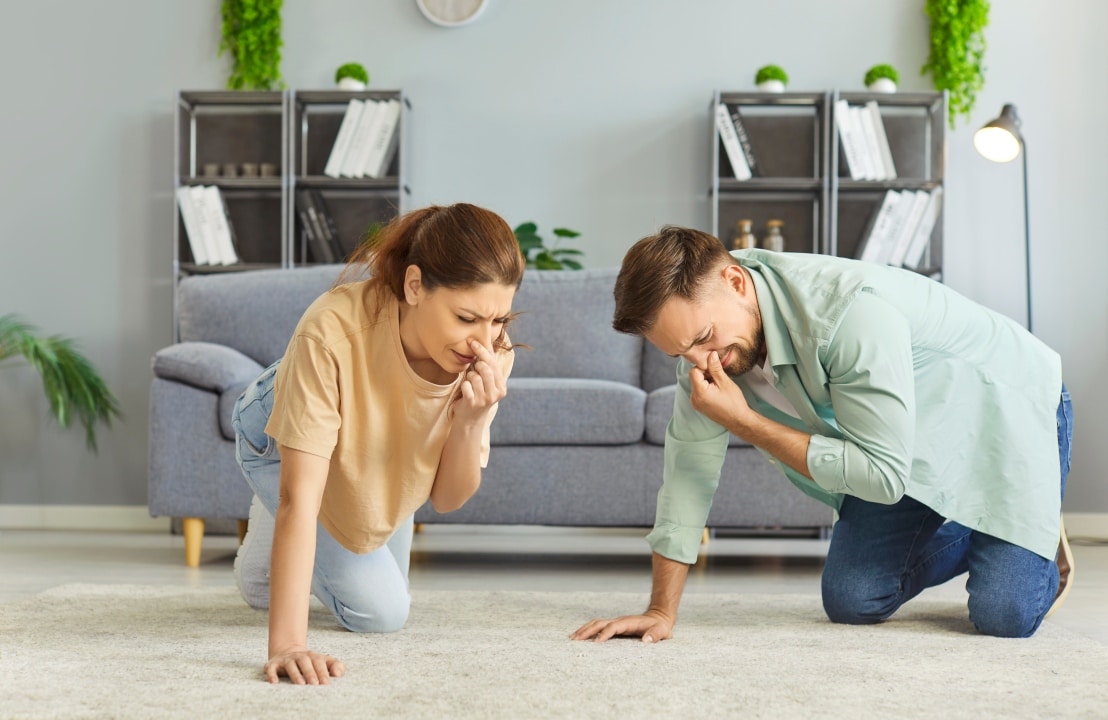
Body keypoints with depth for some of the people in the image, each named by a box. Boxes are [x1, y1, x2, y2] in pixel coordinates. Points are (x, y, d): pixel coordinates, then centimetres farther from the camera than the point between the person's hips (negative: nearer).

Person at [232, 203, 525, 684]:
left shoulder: (490, 355, -33)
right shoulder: (332, 333, -47)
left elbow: (446, 499, -25)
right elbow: (300, 497, -48)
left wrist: (471, 422, -45)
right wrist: (286, 643, -54)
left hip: (380, 459, 5)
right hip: (280, 440, -4)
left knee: (384, 592, 20)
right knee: (379, 612, -8)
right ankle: (263, 553, 22)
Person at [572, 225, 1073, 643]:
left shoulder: (853, 310, -39)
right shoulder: (703, 316, -17)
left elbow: (884, 476, -35)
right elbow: (690, 458, -10)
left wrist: (745, 421, -33)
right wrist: (662, 611, -11)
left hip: (1004, 409, -6)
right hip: (911, 439, 6)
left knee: (1004, 614, -19)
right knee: (851, 601, -5)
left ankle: (1038, 539, 16)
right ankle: (971, 539, 23)